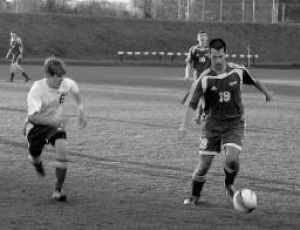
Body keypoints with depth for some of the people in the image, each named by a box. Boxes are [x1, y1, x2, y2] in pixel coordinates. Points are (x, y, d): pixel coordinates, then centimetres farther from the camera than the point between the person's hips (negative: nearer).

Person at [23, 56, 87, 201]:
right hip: (36, 125, -2)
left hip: (55, 124, 2)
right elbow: (32, 116, -35)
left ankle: (58, 190, -15)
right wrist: (53, 121, -45)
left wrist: (81, 110, 5)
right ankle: (36, 162, 50)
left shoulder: (66, 84, -15)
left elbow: (76, 91, 12)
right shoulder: (37, 89, -28)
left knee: (62, 148, -24)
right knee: (35, 157, 6)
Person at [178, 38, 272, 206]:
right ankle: (194, 196, 21)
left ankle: (229, 185, 11)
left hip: (235, 124, 0)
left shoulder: (238, 71, -6)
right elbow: (192, 105, -13)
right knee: (204, 163, -3)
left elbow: (255, 81, 15)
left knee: (232, 158, -21)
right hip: (213, 124, 0)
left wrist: (267, 94, 29)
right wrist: (185, 126, -24)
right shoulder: (204, 79, -11)